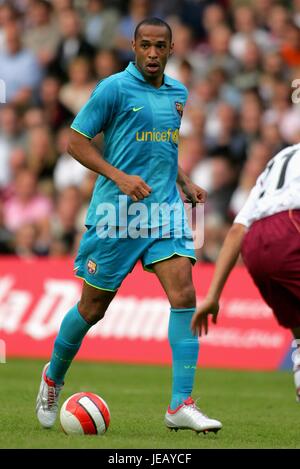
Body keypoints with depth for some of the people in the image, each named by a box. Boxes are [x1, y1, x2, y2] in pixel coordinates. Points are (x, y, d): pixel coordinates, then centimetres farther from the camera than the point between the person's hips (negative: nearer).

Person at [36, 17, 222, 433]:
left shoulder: (178, 93, 12)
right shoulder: (114, 88, -7)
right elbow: (76, 141, -6)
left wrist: (185, 183, 12)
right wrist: (119, 177, -17)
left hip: (165, 210, 5)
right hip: (116, 213, -5)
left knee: (184, 294, -13)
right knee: (93, 307, 5)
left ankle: (181, 406, -14)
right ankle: (53, 377, 32)